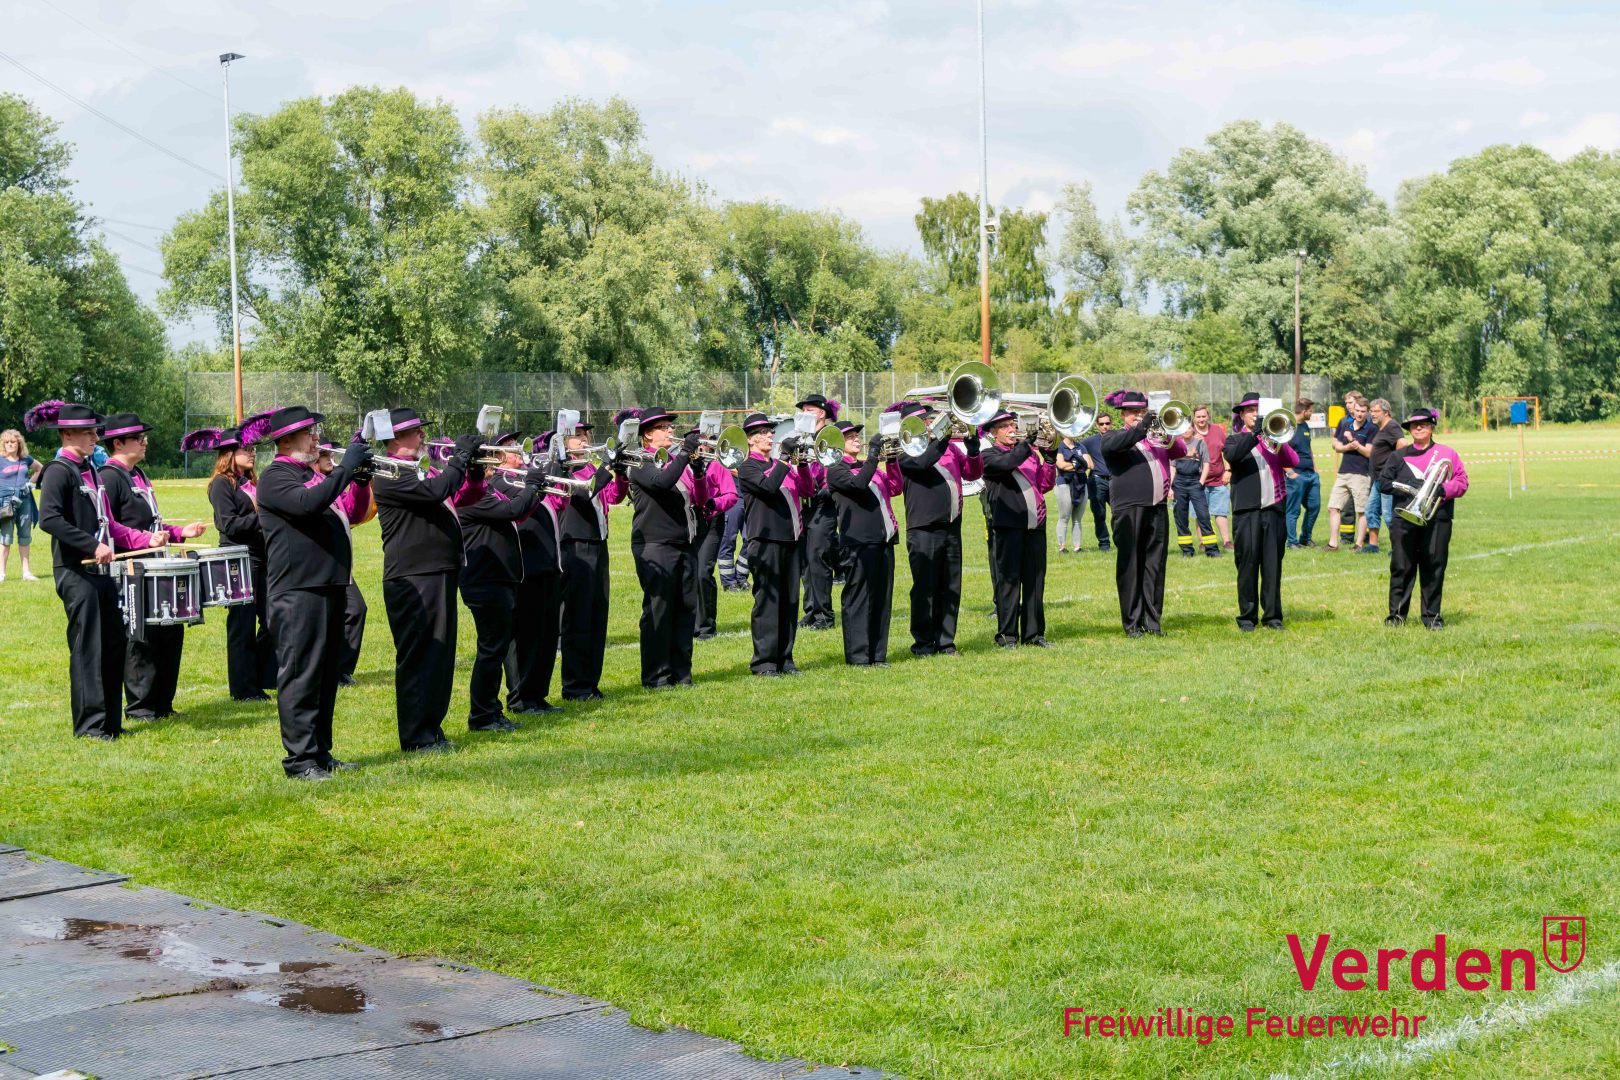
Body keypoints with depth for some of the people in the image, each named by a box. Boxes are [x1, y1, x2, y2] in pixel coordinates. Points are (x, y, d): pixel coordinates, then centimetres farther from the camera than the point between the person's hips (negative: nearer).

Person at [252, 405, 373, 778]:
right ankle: (299, 760, -4)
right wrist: (346, 468, -20)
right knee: (301, 674, -7)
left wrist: (359, 476, 5)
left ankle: (321, 752, 19)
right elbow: (307, 503, -26)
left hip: (329, 586, 9)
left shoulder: (313, 474, 20)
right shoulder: (274, 477, -8)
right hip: (298, 590, -9)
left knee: (326, 674, 12)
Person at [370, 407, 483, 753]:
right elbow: (434, 491, -26)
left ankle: (431, 727, 21)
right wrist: (460, 458, -14)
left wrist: (475, 468, 3)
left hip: (441, 573, 9)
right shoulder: (388, 474, -12)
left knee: (440, 653, 13)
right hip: (413, 578, -9)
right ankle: (415, 737, 0)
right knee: (418, 655, -5)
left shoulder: (424, 468, 17)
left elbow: (464, 497, 20)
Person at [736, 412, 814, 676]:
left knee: (789, 601, 7)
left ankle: (784, 658, 14)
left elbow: (806, 491, 11)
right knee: (767, 601, -5)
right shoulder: (747, 467, -3)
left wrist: (802, 462, -2)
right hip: (765, 541, -7)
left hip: (790, 540, 7)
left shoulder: (780, 465, 18)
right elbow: (769, 486, -20)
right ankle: (763, 661, 0)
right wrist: (785, 456, -17)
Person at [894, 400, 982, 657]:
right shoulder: (905, 451, -2)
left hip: (951, 527, 6)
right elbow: (922, 463, -22)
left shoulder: (949, 447, 16)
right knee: (925, 587, -2)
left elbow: (973, 473, 12)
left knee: (951, 587, 8)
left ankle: (945, 640, 16)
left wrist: (972, 447, -6)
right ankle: (923, 643, 5)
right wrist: (944, 436, -22)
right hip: (923, 529, -6)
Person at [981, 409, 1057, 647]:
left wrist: (1049, 457, -1)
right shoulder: (989, 455, 3)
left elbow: (1045, 484, 12)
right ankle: (1007, 634, 2)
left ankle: (1033, 632, 13)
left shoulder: (1029, 453, 20)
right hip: (1009, 523, -5)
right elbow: (1006, 463, -19)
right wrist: (1026, 442, -17)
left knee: (1035, 579, 6)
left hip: (1035, 523, 5)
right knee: (1009, 579, -4)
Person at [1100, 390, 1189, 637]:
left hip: (1157, 508, 5)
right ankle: (1132, 623, 1)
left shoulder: (1156, 437, 22)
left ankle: (1151, 619, 12)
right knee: (1130, 566, -3)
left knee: (1155, 565, 6)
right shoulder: (1112, 437, 7)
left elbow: (1180, 451, 11)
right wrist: (1141, 428, -25)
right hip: (1129, 509, -5)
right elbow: (1115, 444, -15)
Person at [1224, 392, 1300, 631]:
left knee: (1273, 564, 4)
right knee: (1248, 564, -1)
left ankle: (1272, 615, 8)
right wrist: (1254, 433, -21)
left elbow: (1293, 461, 1)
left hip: (1274, 509, 3)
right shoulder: (1235, 439, 8)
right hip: (1247, 510, -3)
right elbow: (1232, 455, -15)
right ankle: (1247, 615, 5)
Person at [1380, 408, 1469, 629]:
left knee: (1434, 567, 0)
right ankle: (1397, 613, 5)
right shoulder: (1399, 456, 15)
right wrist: (1409, 488, -6)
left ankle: (1432, 615, 7)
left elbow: (1462, 483, 6)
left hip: (1438, 520, -1)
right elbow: (1384, 482, 8)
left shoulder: (1447, 453, 11)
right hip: (1403, 520, 1)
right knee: (1401, 567, -1)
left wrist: (1443, 490, -13)